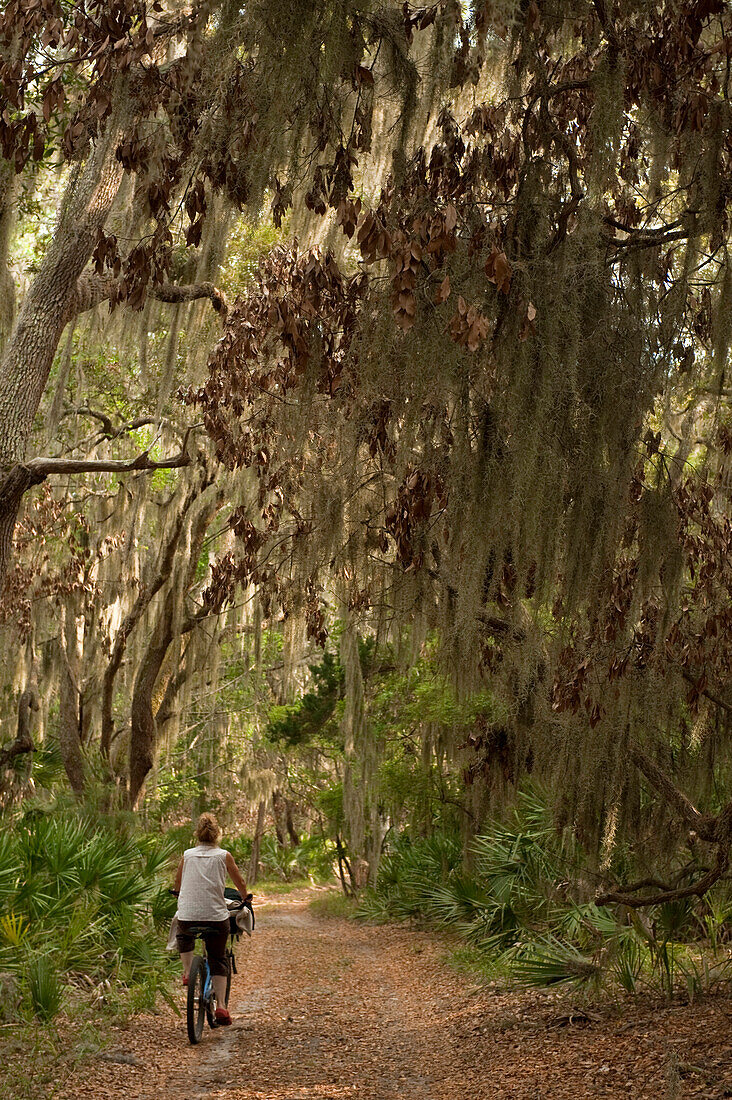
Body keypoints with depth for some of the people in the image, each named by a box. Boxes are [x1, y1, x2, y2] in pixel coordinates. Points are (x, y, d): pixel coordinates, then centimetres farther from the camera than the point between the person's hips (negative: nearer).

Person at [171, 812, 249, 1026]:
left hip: (187, 915, 1)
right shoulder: (224, 856, 4)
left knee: (184, 936, 36)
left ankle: (187, 972, 18)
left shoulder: (187, 855, 8)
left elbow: (177, 885, 23)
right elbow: (240, 884, 14)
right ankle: (221, 1006, 0)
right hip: (216, 916, -1)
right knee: (218, 960, 12)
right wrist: (245, 899, 34)